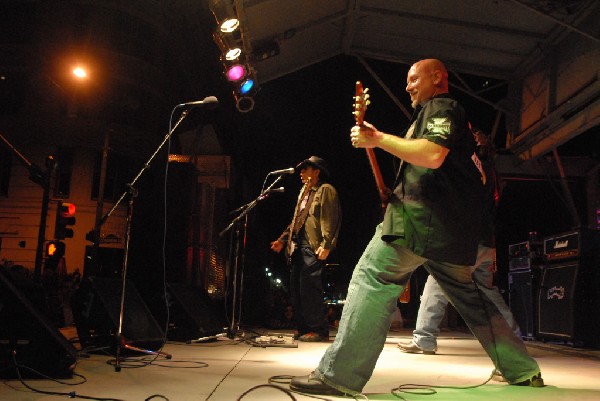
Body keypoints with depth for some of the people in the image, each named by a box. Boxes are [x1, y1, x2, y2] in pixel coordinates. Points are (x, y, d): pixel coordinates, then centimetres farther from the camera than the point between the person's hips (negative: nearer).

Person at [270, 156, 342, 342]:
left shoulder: (325, 190, -1)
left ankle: (319, 330, -7)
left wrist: (326, 245, -22)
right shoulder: (304, 192, 26)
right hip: (298, 247, 9)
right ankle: (303, 329, 15)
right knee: (296, 289, 8)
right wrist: (282, 239, 20)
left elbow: (330, 220, -12)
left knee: (309, 288, -14)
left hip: (313, 247, -9)